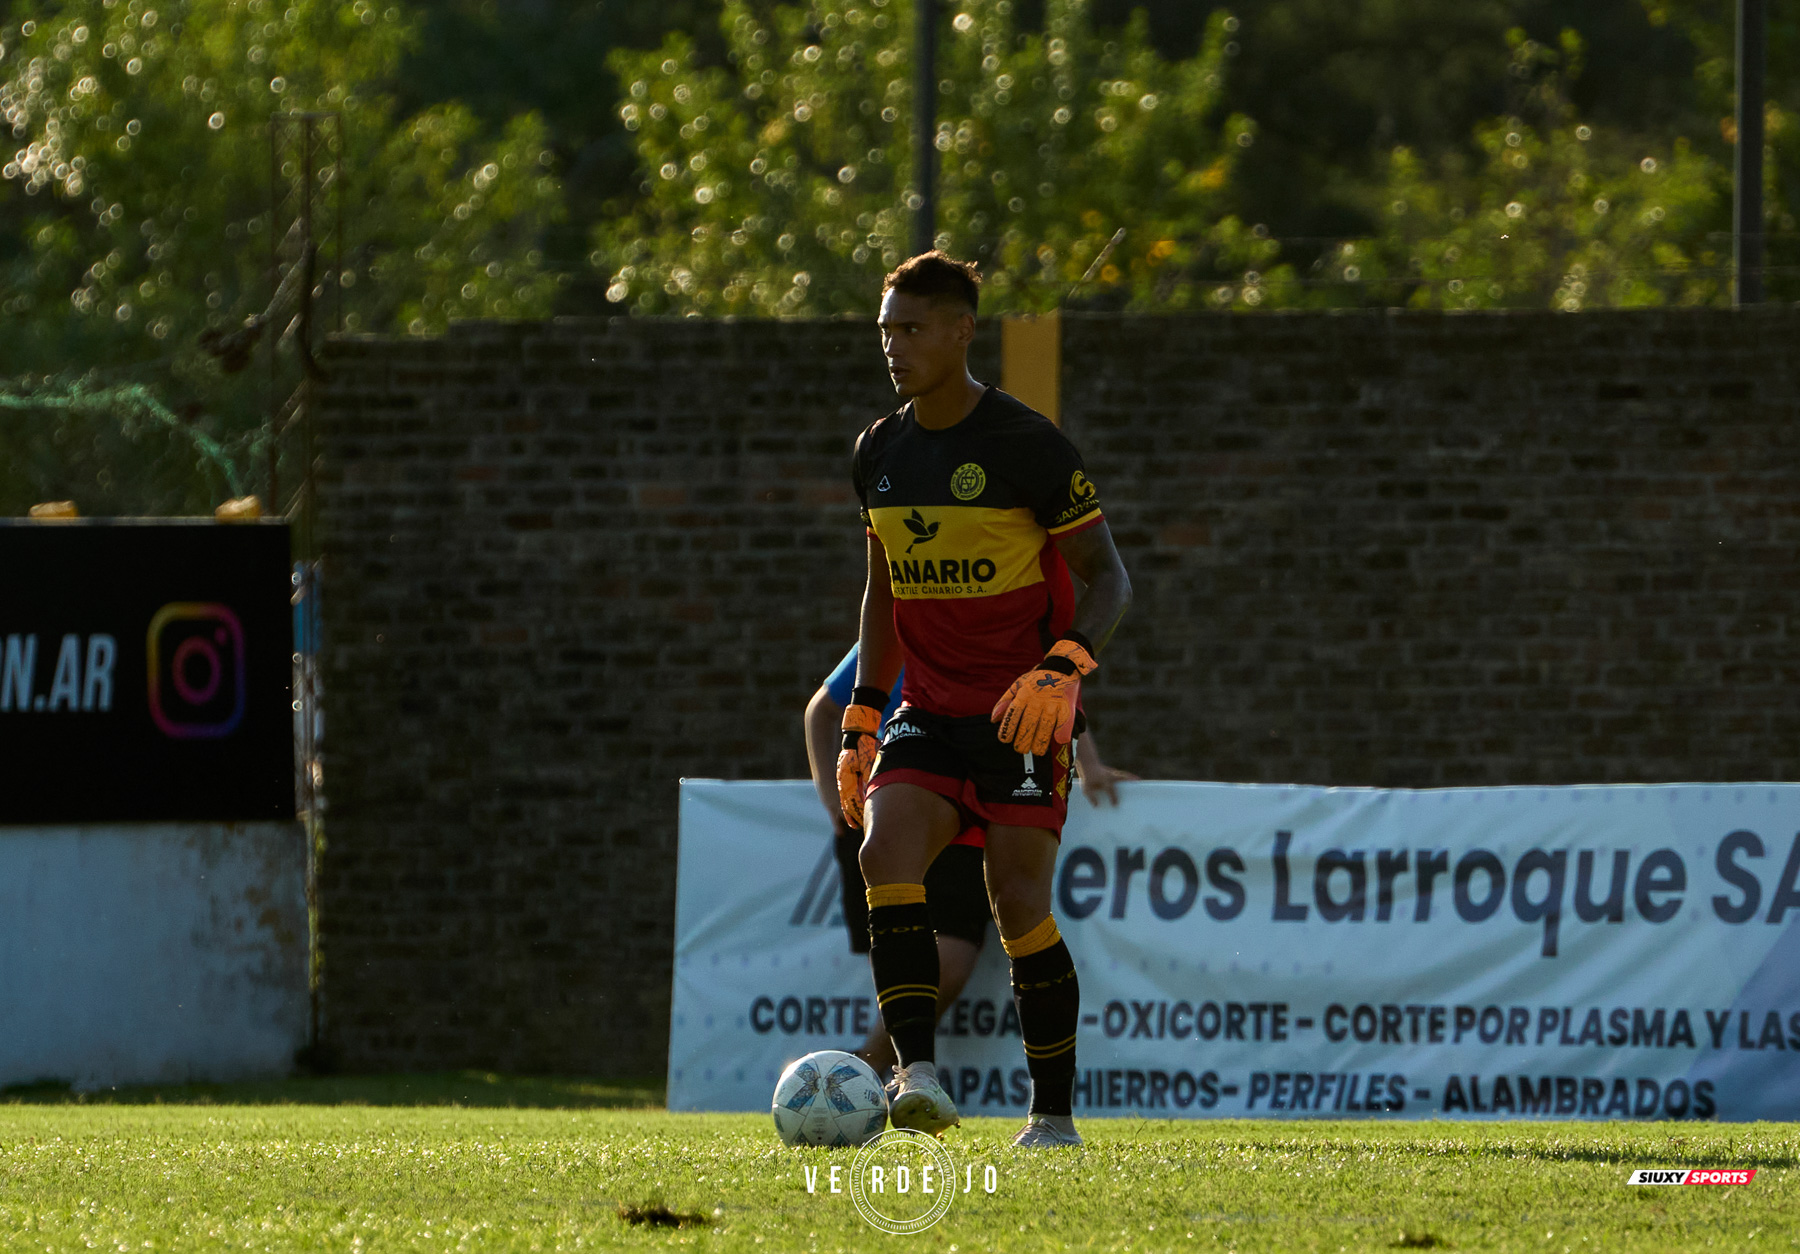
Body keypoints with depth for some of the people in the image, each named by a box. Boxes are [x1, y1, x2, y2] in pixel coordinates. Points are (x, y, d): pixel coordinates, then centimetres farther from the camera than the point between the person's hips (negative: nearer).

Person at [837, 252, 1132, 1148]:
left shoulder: (1028, 446, -11)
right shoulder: (879, 453, 8)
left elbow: (1108, 579, -9)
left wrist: (1064, 667, -27)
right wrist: (860, 721, 15)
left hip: (1022, 712, -5)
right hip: (929, 711, 5)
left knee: (1019, 899, -9)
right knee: (887, 851, -21)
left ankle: (1054, 1114, 4)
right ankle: (919, 1075, -28)